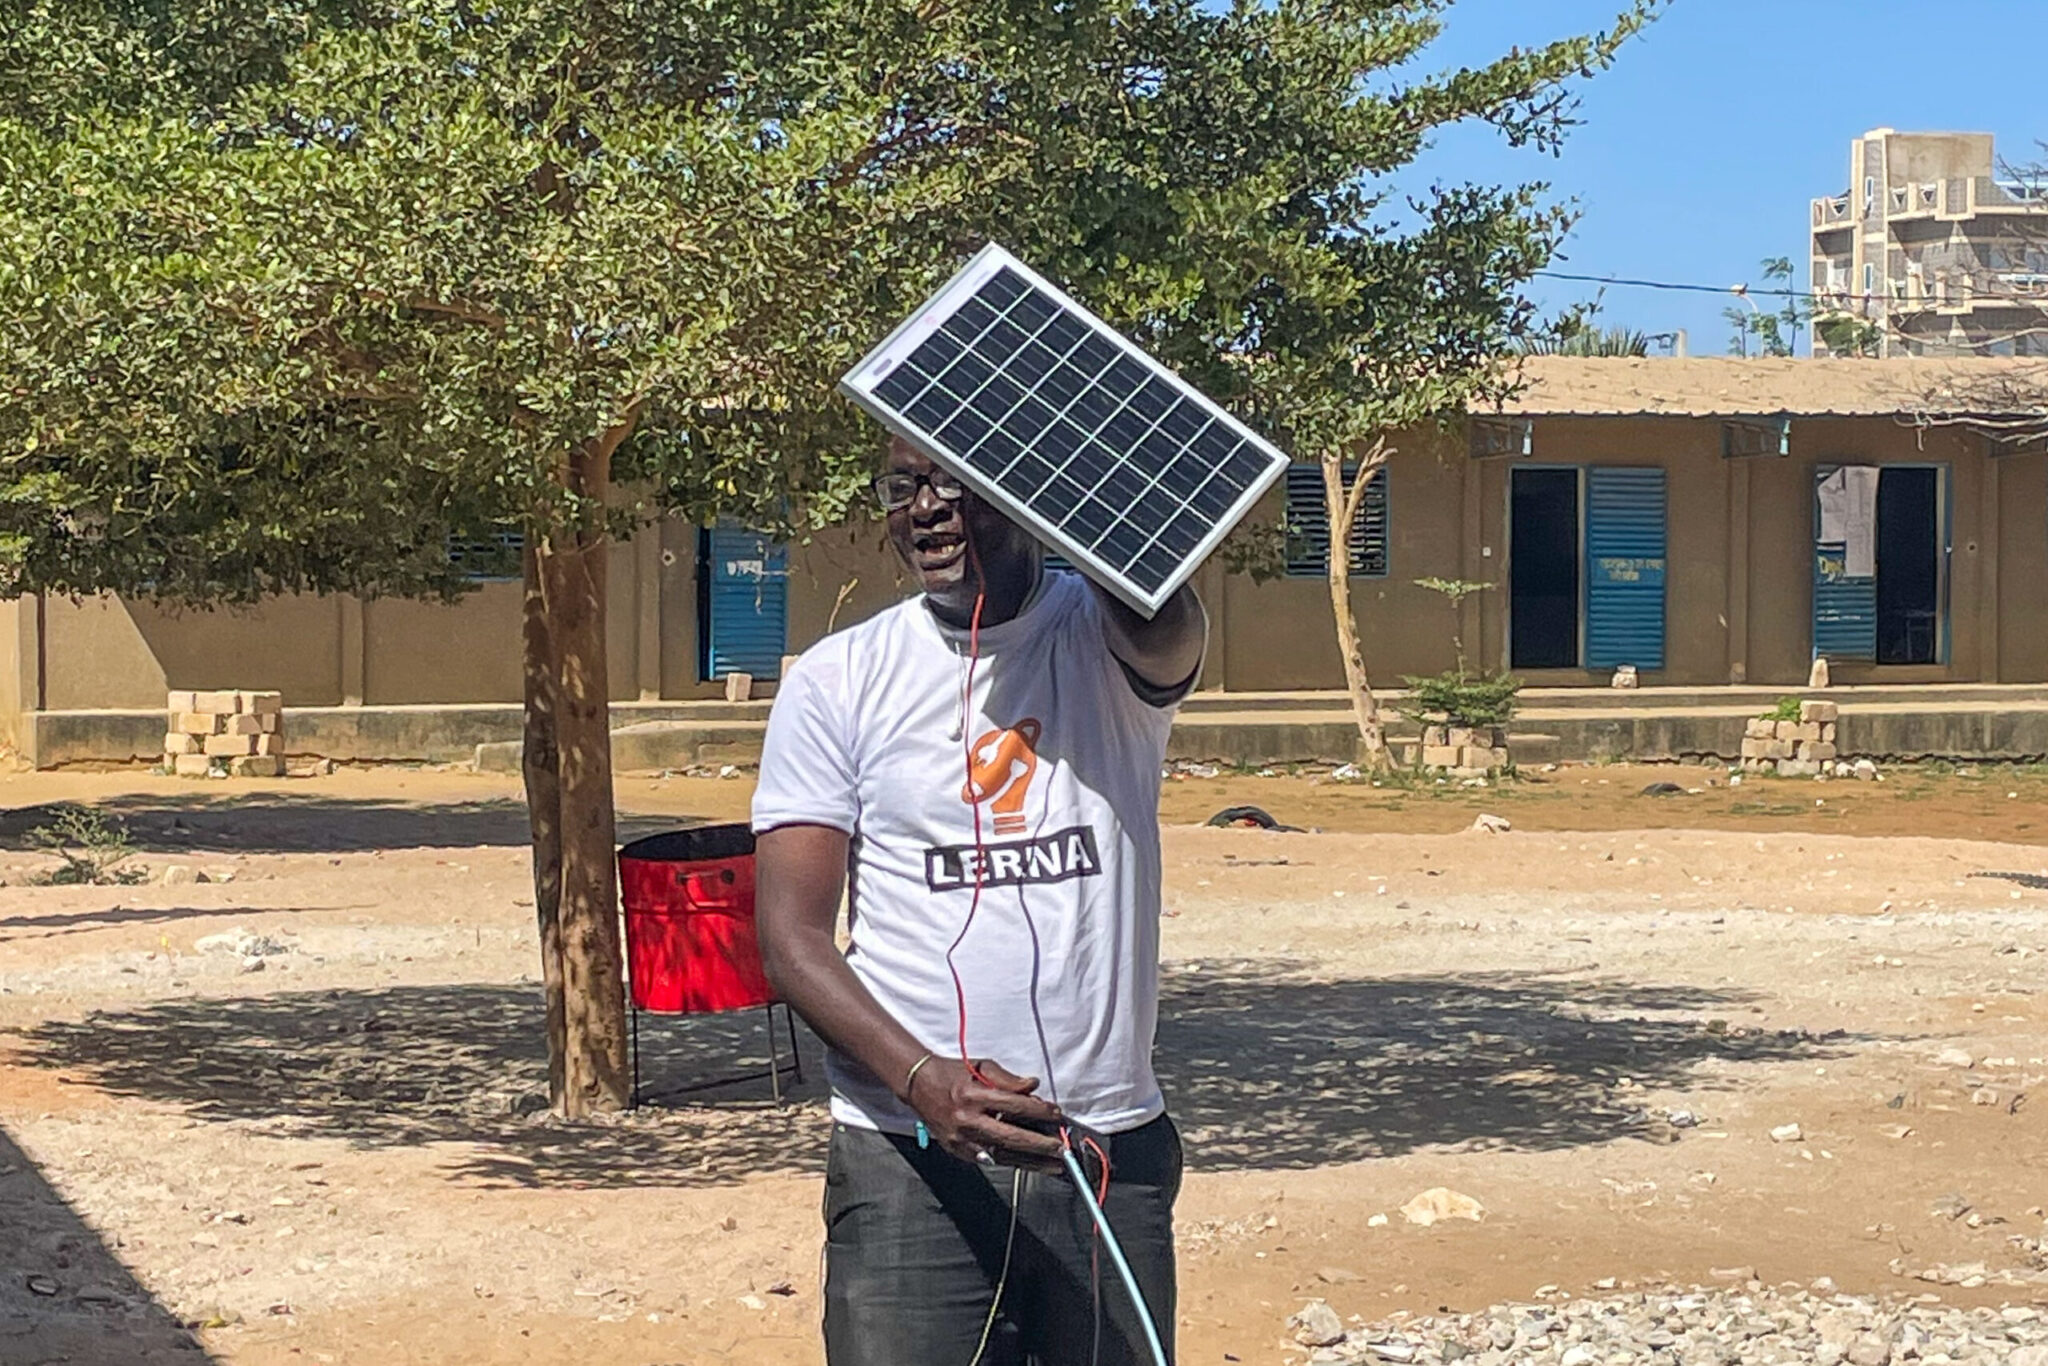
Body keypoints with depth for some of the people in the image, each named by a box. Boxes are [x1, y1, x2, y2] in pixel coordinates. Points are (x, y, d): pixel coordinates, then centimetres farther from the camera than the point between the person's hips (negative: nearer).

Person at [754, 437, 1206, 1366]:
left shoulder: (1106, 636, 2)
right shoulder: (837, 681, 2)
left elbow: (1165, 629, -24)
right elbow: (791, 934, -3)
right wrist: (925, 1080, -19)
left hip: (1114, 1152, 1)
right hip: (909, 1168, 0)